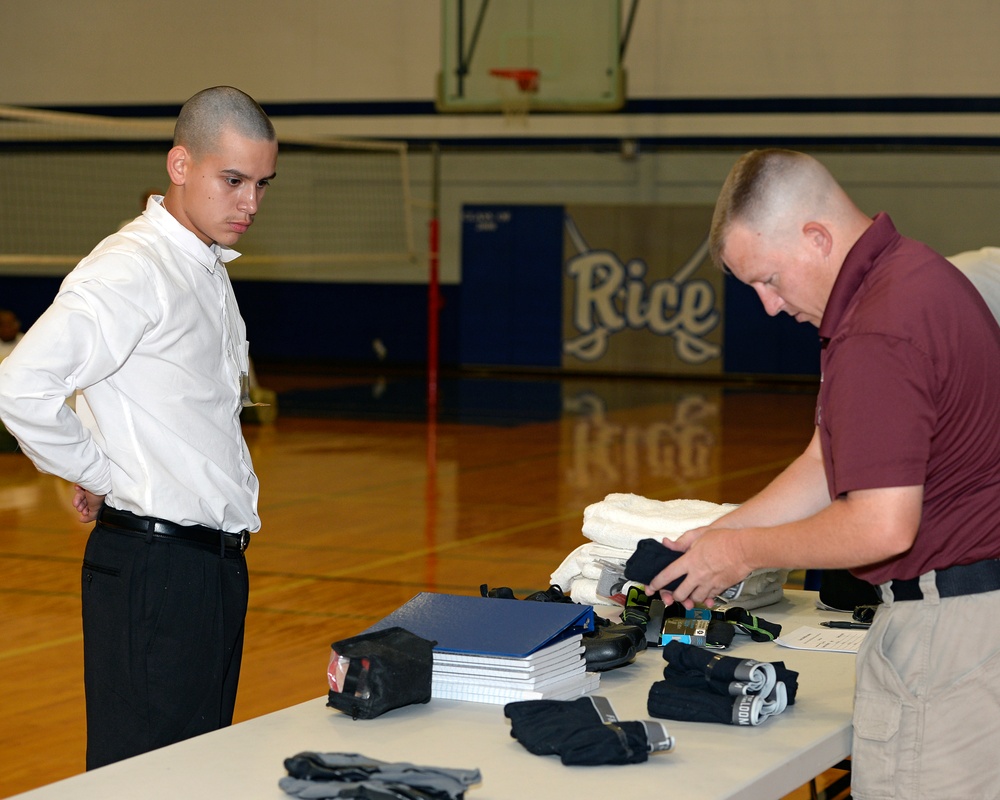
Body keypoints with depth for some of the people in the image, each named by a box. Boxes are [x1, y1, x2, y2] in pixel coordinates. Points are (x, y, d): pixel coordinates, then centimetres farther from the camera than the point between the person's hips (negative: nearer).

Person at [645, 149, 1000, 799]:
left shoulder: (878, 333, -23)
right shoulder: (910, 272, 12)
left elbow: (881, 526, -25)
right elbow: (827, 466, 16)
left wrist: (746, 552, -11)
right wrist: (715, 539, 10)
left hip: (946, 621, -11)